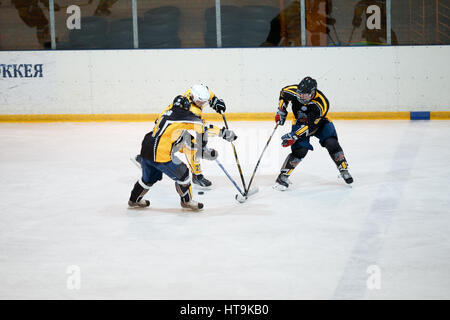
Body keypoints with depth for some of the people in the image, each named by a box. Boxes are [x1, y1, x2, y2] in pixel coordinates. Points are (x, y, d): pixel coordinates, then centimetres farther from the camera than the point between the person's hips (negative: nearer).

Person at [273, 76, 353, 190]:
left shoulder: (321, 104, -36)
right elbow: (283, 93, -1)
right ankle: (283, 176, -10)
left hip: (318, 122, -1)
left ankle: (344, 170, 0)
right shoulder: (293, 91, -27)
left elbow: (311, 126, -34)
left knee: (332, 143, -19)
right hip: (300, 122, 1)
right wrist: (281, 111, -3)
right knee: (300, 150, -18)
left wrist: (293, 136, -37)